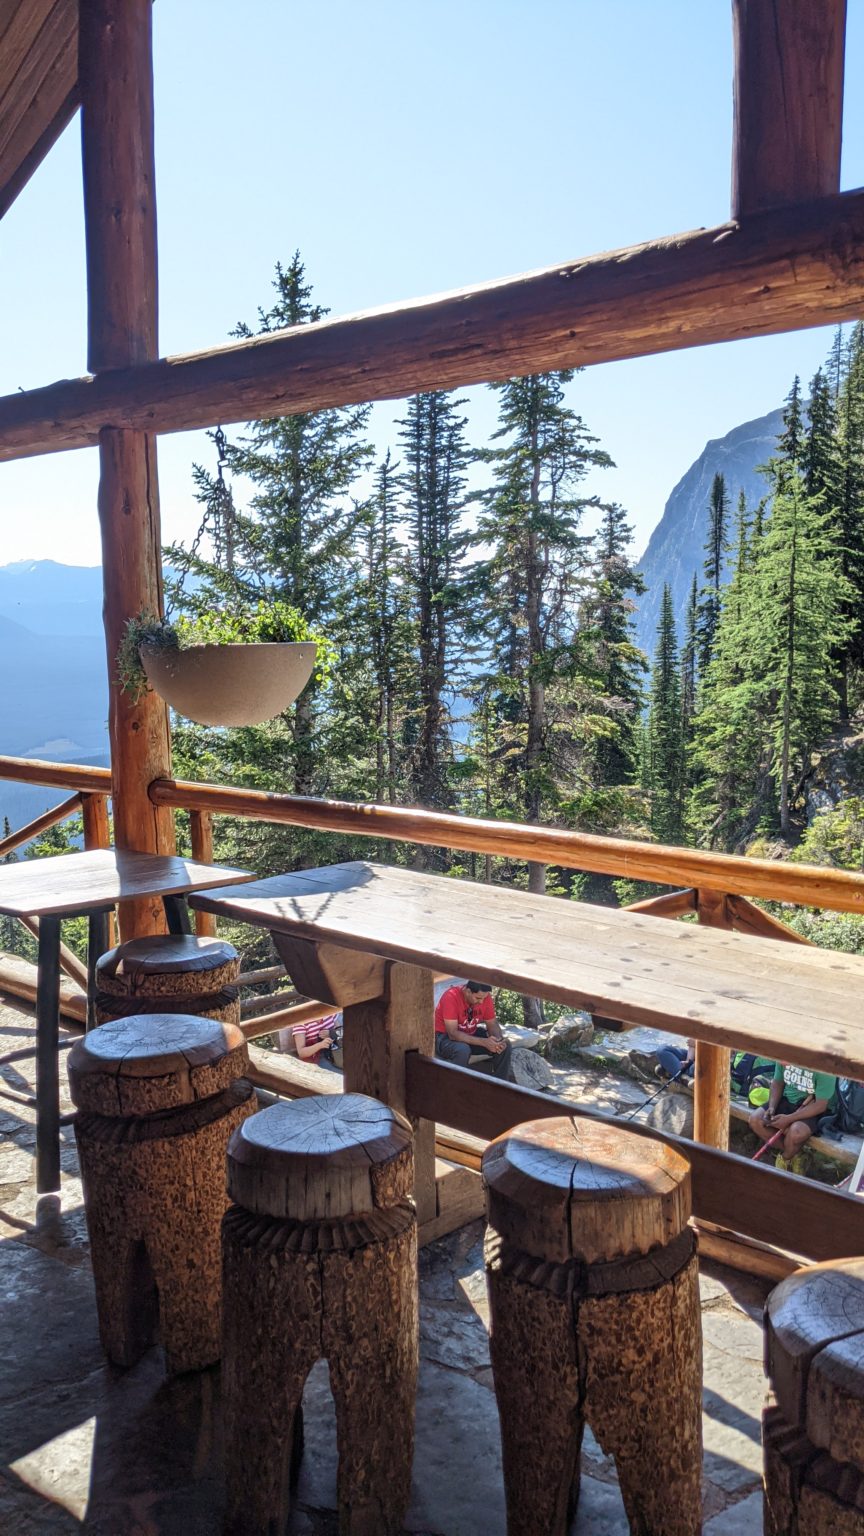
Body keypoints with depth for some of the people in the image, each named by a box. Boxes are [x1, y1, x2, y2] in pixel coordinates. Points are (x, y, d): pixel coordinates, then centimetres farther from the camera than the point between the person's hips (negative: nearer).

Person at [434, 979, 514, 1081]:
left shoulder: (484, 996, -13)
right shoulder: (451, 996, -30)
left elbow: (492, 1024, -2)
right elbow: (453, 1034, -32)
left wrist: (499, 1039, -25)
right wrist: (484, 1042, -38)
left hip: (471, 1034, 6)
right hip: (445, 1036, -6)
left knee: (504, 1046, -13)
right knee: (463, 1050, -37)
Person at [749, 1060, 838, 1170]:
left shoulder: (824, 1068, -28)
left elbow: (821, 1105, -24)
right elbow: (777, 1084, 4)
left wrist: (789, 1119, -27)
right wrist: (772, 1107, -13)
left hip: (813, 1109, -5)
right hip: (787, 1100, 5)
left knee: (796, 1132, -33)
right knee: (755, 1120, -15)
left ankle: (785, 1158, 3)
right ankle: (794, 1153, 4)